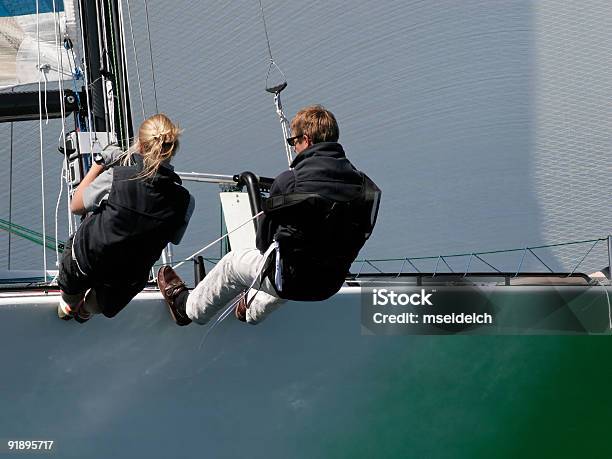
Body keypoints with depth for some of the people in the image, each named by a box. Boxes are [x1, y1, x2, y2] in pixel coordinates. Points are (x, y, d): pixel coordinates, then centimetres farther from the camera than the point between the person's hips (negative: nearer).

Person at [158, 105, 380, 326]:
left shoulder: (289, 180, -17)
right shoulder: (361, 181, -4)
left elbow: (264, 239, -5)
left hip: (292, 278, -5)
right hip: (332, 283, 5)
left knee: (232, 264, 24)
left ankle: (188, 307, 48)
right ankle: (254, 309, 56)